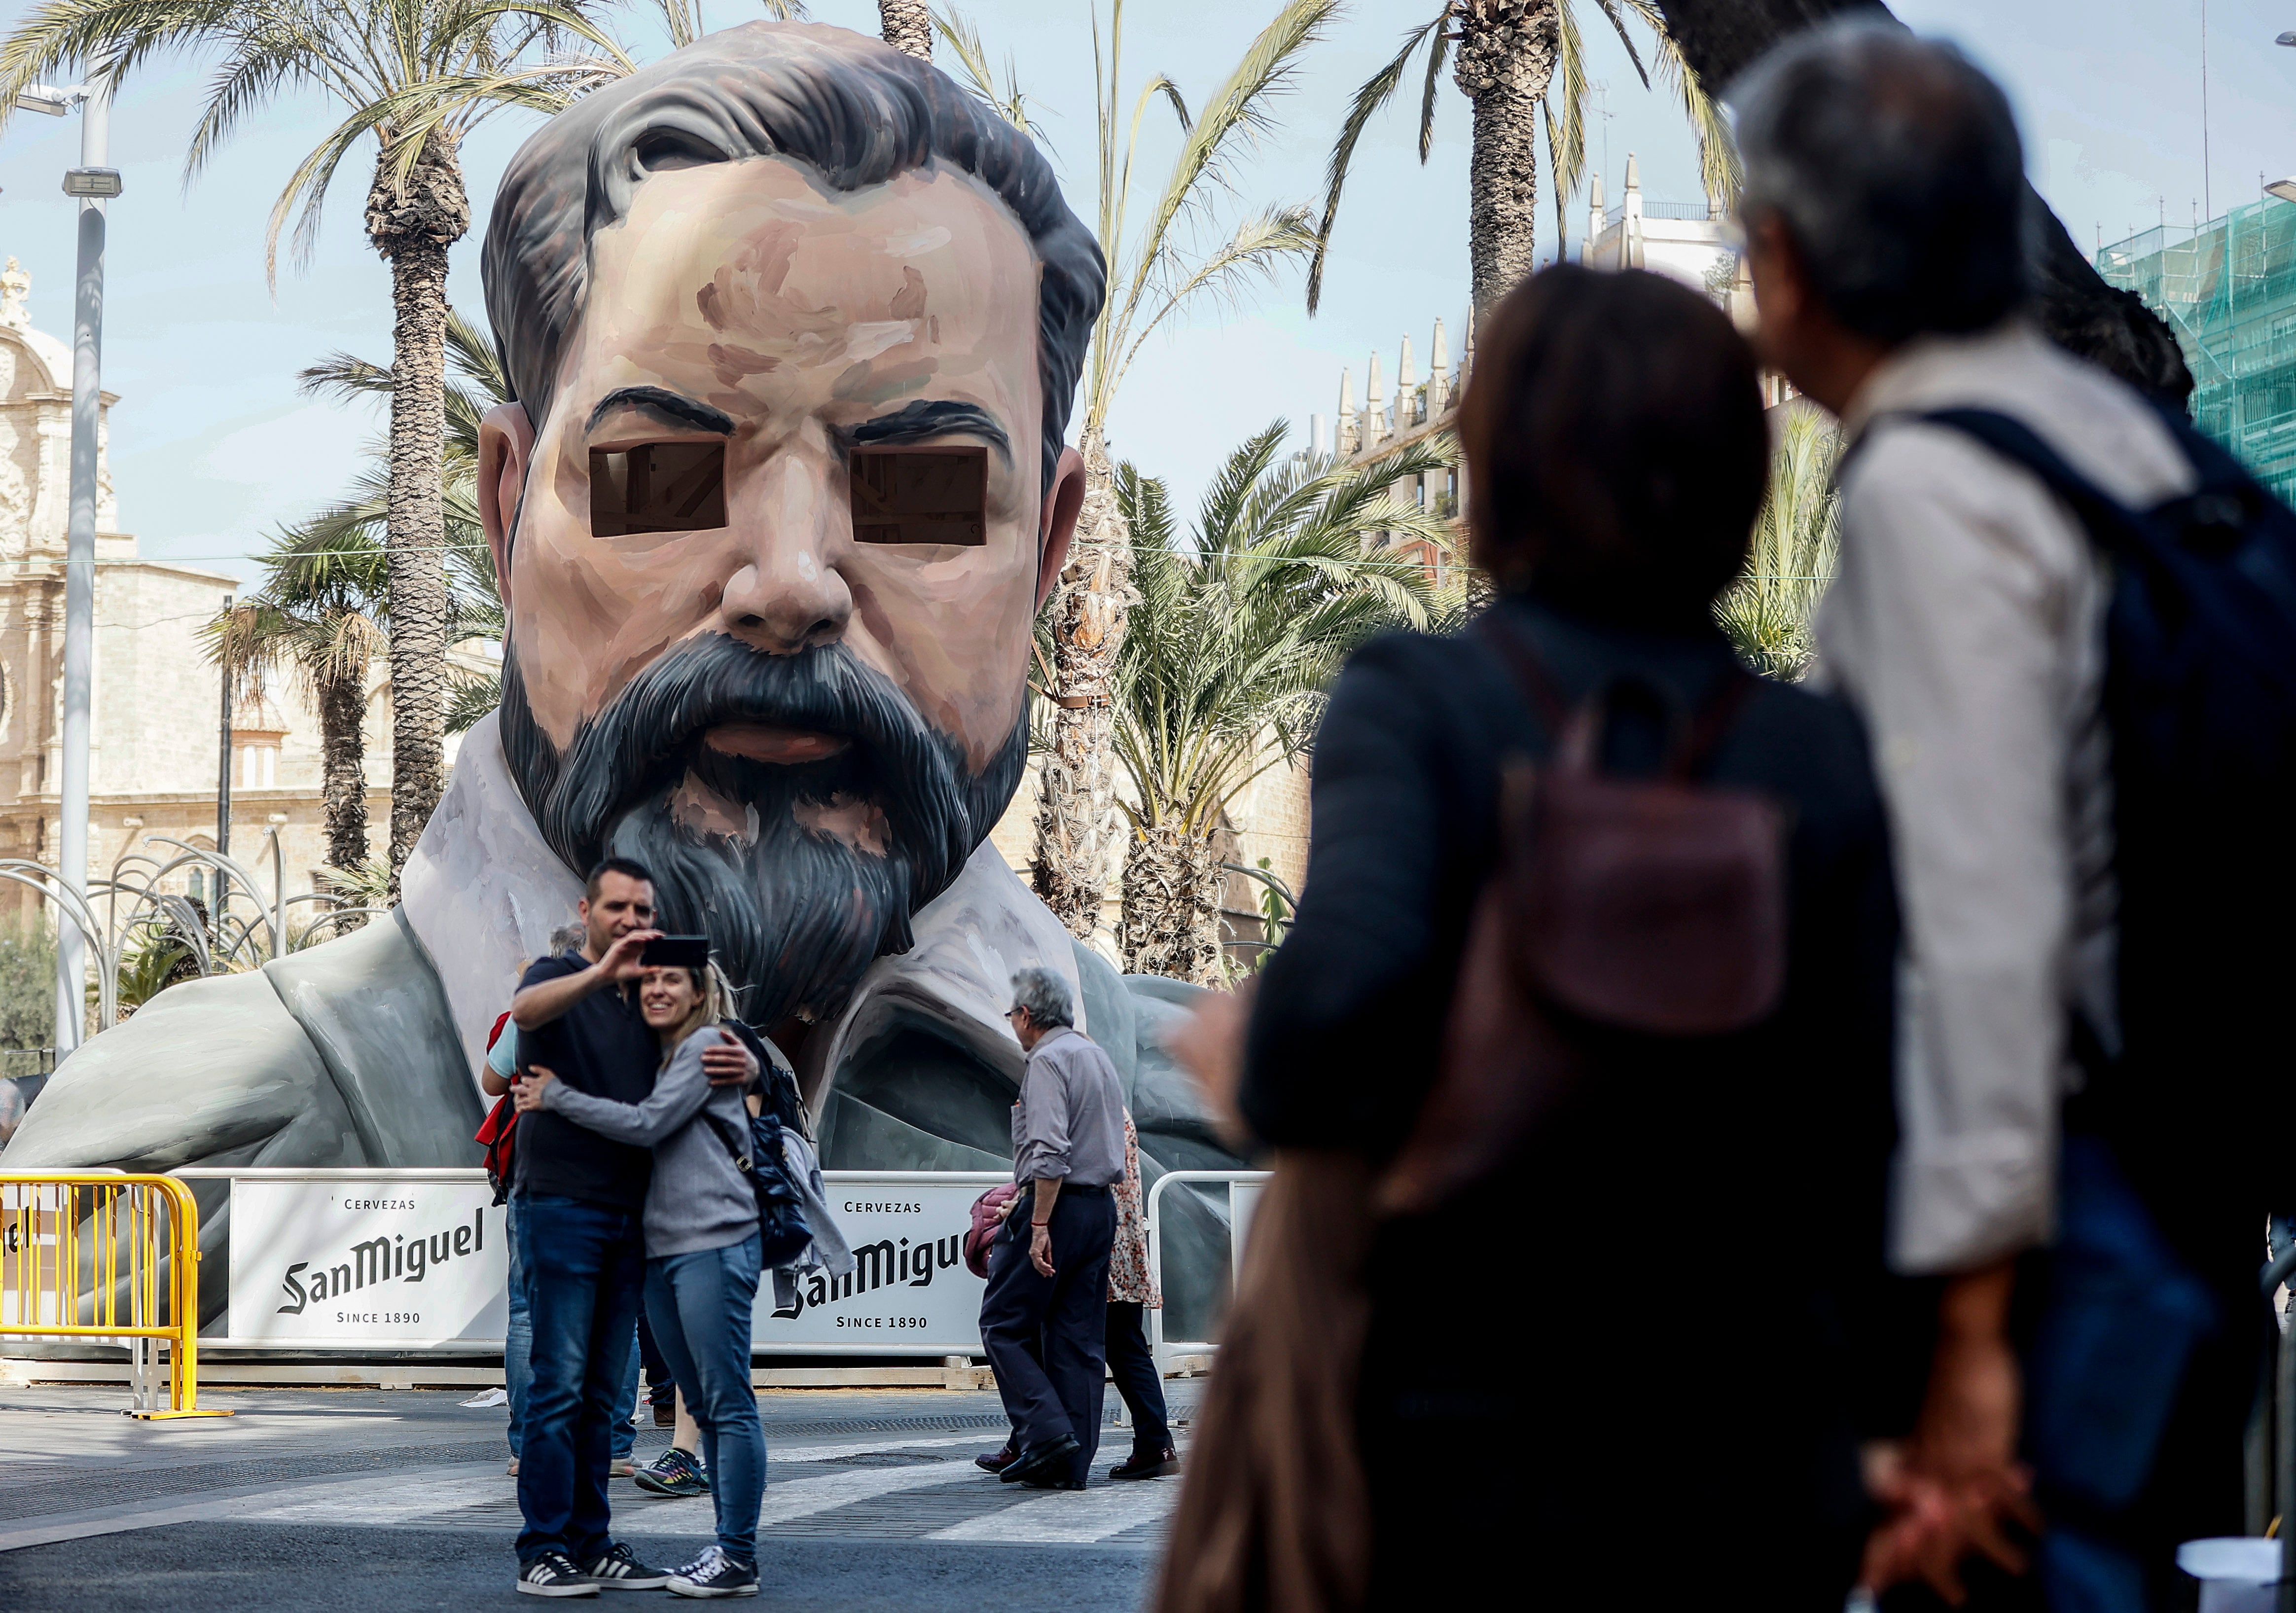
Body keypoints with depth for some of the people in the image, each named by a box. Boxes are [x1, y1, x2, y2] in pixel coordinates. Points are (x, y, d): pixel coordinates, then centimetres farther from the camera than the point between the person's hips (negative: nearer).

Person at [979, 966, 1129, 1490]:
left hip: (1057, 1208, -9)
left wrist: (1040, 1225, -22)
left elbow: (1051, 1151, -21)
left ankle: (1048, 1433, -11)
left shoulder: (1048, 1060, -10)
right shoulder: (1099, 1058, 18)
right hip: (1102, 1207, 9)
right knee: (1080, 1338, 7)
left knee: (1003, 1324, 0)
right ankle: (1072, 1465, 6)